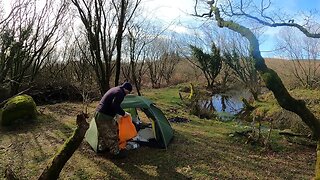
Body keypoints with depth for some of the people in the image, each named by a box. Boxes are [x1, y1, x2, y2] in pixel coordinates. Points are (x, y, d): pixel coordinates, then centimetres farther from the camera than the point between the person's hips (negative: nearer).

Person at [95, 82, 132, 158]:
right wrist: (123, 113, -12)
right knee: (112, 135, 0)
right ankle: (116, 153, 9)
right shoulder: (120, 93, -14)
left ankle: (103, 147, 39)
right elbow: (115, 105, -26)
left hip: (98, 113, 10)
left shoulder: (114, 89, 17)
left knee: (103, 133, 24)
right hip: (105, 116, -10)